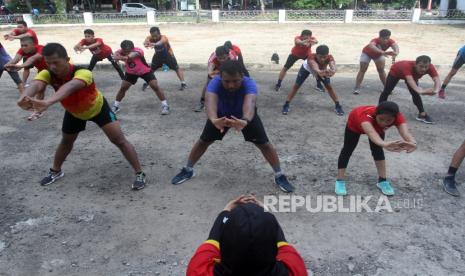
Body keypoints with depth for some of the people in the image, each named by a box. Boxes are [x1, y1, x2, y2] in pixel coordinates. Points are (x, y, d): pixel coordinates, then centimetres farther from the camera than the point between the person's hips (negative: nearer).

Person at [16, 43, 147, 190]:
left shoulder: (82, 73, -41)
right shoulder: (47, 74, -27)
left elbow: (70, 86, -64)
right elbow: (36, 85, -50)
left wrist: (48, 102, -82)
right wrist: (24, 97, -74)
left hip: (98, 108, -4)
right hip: (74, 112, 5)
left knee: (119, 139, -14)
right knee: (66, 141, 21)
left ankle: (139, 174, -3)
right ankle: (55, 171, 46)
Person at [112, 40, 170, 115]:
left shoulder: (138, 51, -36)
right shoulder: (122, 51, -22)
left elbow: (134, 54, -59)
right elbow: (117, 53, -43)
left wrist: (126, 57, -80)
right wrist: (117, 55, -68)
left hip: (145, 71, -3)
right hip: (131, 72, 3)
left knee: (155, 87, -14)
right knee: (123, 88, -2)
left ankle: (165, 106, -5)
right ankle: (115, 106, 17)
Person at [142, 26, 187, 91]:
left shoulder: (163, 37, -34)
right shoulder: (150, 38, -22)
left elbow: (160, 42, -58)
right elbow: (146, 41, -45)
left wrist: (154, 44, -80)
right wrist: (146, 43, -71)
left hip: (168, 54, -3)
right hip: (158, 55, 3)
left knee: (176, 68, -6)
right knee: (151, 69, 5)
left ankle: (183, 83, -1)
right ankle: (146, 83, 20)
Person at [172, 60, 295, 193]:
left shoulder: (249, 84, -40)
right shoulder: (215, 83, -37)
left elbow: (249, 103, -60)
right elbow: (211, 102, -57)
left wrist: (245, 121, -83)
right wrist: (213, 120, -80)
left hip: (245, 116, -1)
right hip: (221, 114, 1)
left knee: (264, 143, -10)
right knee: (203, 141, 0)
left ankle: (279, 176, 6)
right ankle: (188, 170, 20)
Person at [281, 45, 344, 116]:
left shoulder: (330, 58, -40)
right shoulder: (311, 57, -47)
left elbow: (334, 69, -60)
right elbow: (316, 69, -68)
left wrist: (331, 72, -84)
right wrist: (319, 72, -91)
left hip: (322, 70, 2)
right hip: (307, 68, -2)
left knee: (329, 86, -2)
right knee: (296, 86, -2)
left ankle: (338, 106, 12)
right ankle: (286, 105, 9)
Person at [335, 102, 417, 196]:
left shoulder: (398, 117, -38)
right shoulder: (367, 115, -48)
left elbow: (405, 132, -56)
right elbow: (370, 132, -68)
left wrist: (412, 143, -78)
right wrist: (384, 144, -88)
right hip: (355, 124, -3)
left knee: (377, 150, 0)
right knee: (347, 150, 3)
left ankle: (382, 180, 14)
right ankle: (340, 181, 11)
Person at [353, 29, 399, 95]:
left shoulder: (390, 41, -32)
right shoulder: (375, 40, -43)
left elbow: (395, 46, -52)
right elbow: (371, 46, -66)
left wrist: (395, 54, -76)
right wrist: (383, 52, -83)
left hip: (379, 55, 3)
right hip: (367, 54, -3)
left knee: (381, 70, 0)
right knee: (362, 70, -8)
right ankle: (357, 88, -9)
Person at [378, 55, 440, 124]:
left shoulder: (430, 67, -35)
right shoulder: (408, 66, -47)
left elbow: (437, 80, -45)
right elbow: (409, 80, -61)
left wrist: (436, 90, -67)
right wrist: (419, 90, -79)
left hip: (412, 75, 3)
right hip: (395, 72, -3)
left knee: (415, 93, -10)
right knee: (387, 91, -3)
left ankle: (422, 114, -2)